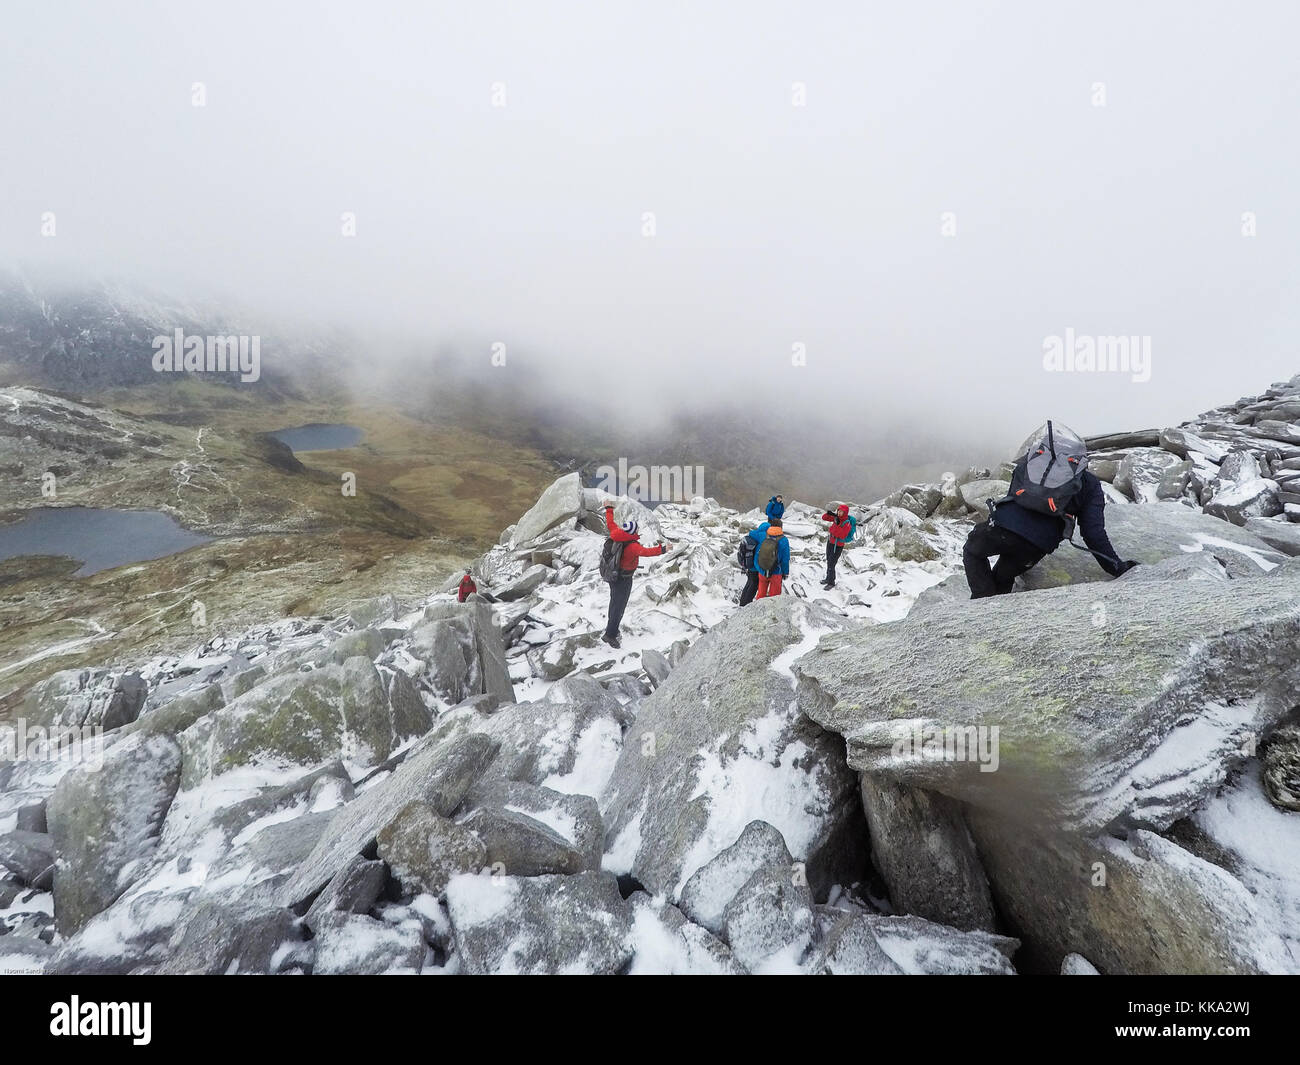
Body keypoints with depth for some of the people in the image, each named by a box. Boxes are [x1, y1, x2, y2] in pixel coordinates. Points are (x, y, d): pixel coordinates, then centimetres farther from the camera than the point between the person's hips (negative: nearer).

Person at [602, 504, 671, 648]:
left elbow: (610, 523, 7)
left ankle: (612, 626, 44)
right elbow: (645, 552, -48)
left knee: (614, 601, 25)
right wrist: (662, 549, -54)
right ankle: (610, 634, 6)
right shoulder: (632, 546, -31)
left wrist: (609, 509, 22)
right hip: (623, 579, -8)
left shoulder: (616, 535, -10)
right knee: (619, 605, 2)